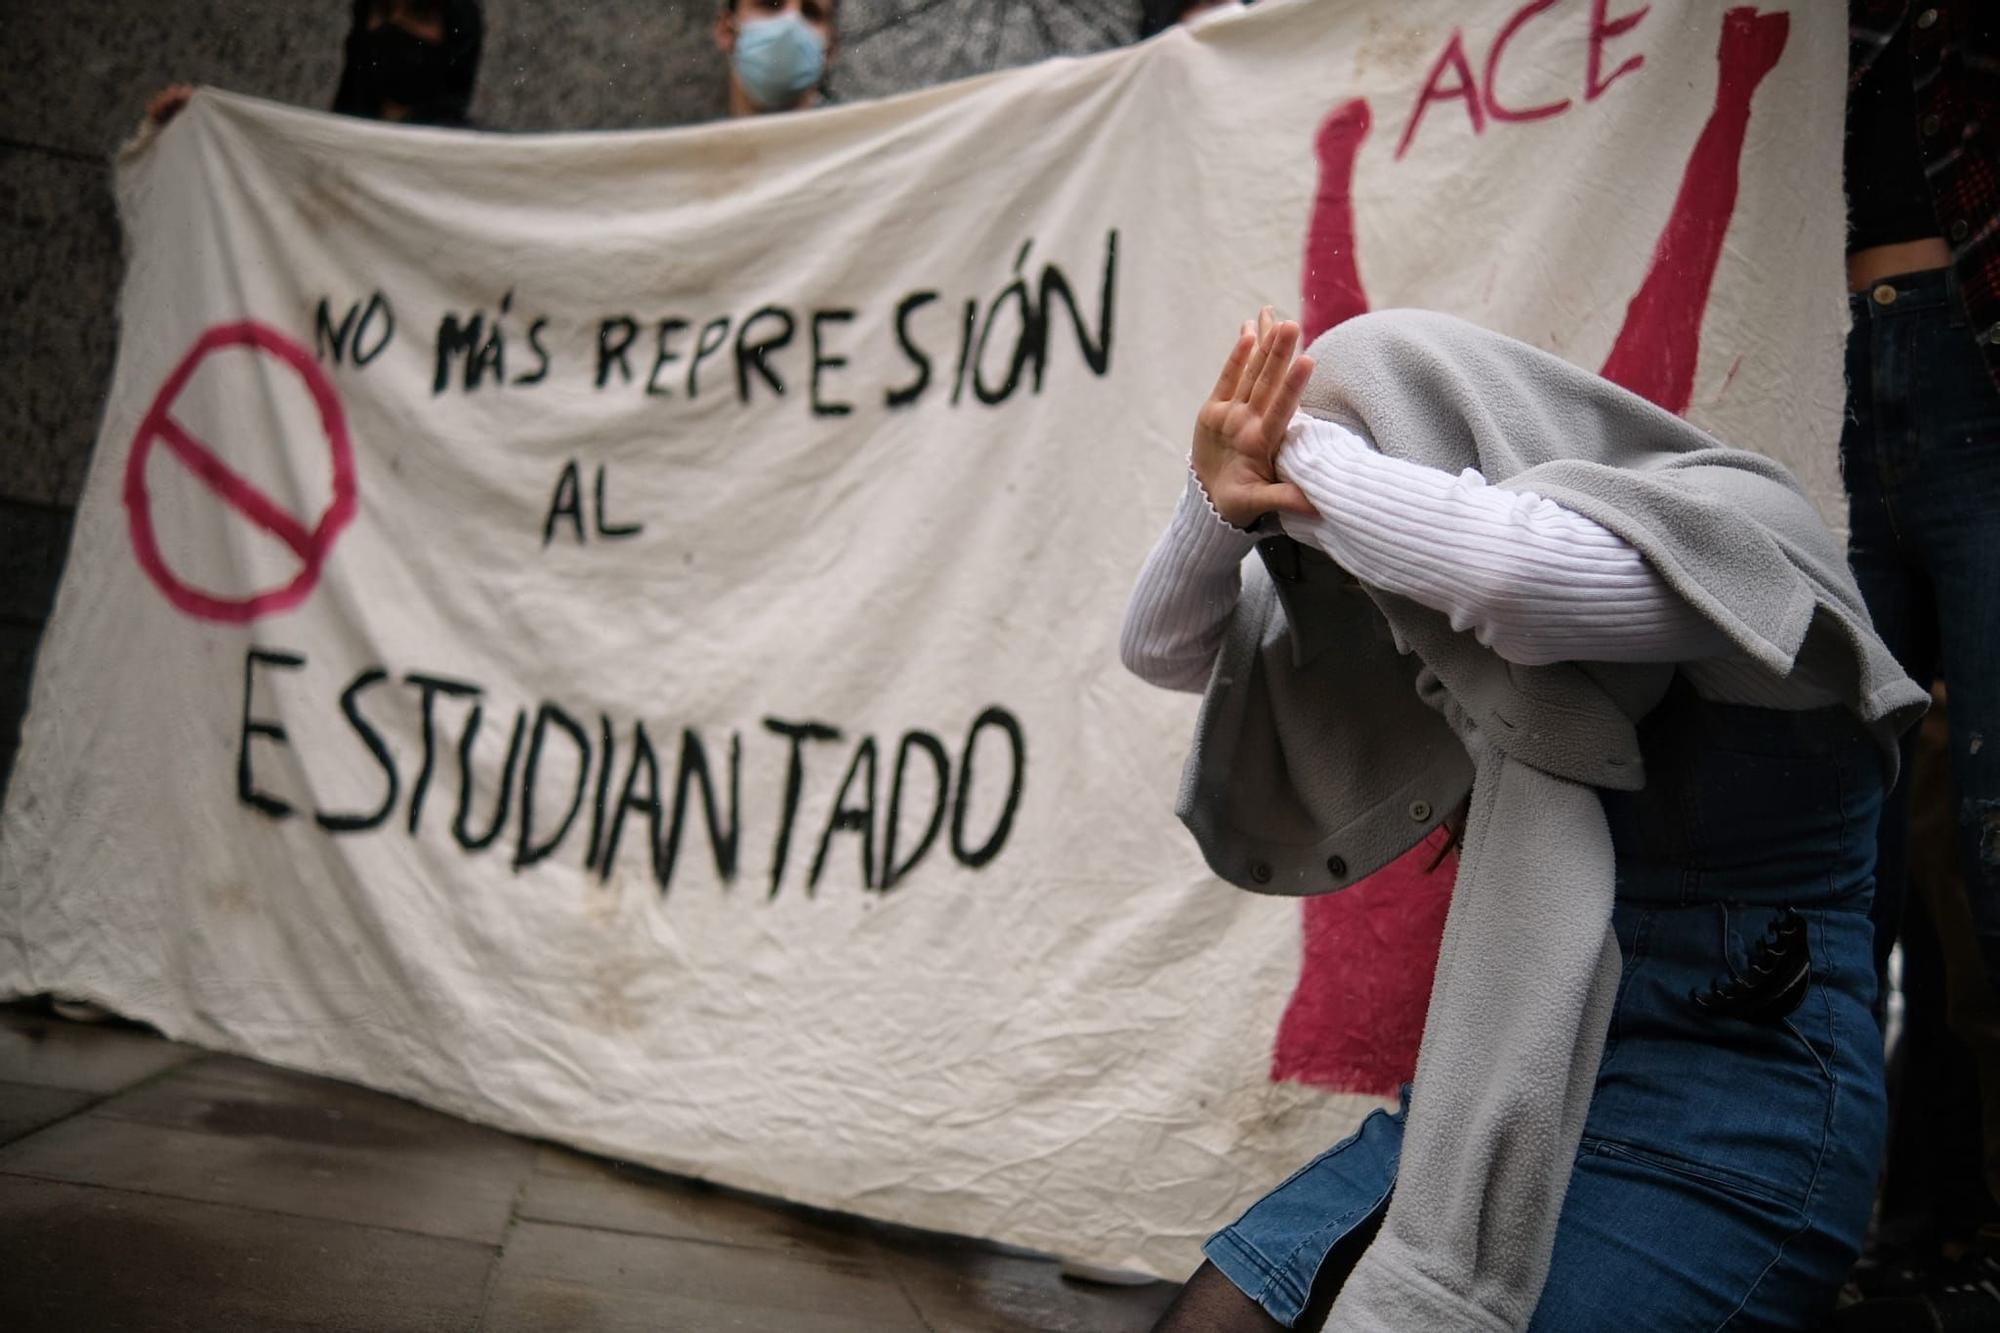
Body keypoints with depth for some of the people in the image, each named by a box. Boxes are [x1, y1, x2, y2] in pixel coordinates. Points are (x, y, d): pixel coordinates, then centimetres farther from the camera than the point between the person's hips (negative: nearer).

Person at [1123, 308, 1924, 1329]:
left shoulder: (1734, 527, -14)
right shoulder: (1450, 616, 4)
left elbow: (1521, 571, -37)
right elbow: (1165, 651, 5)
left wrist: (1302, 452, -20)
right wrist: (1222, 504, -15)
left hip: (1718, 1148, -6)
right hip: (1505, 1097, 7)